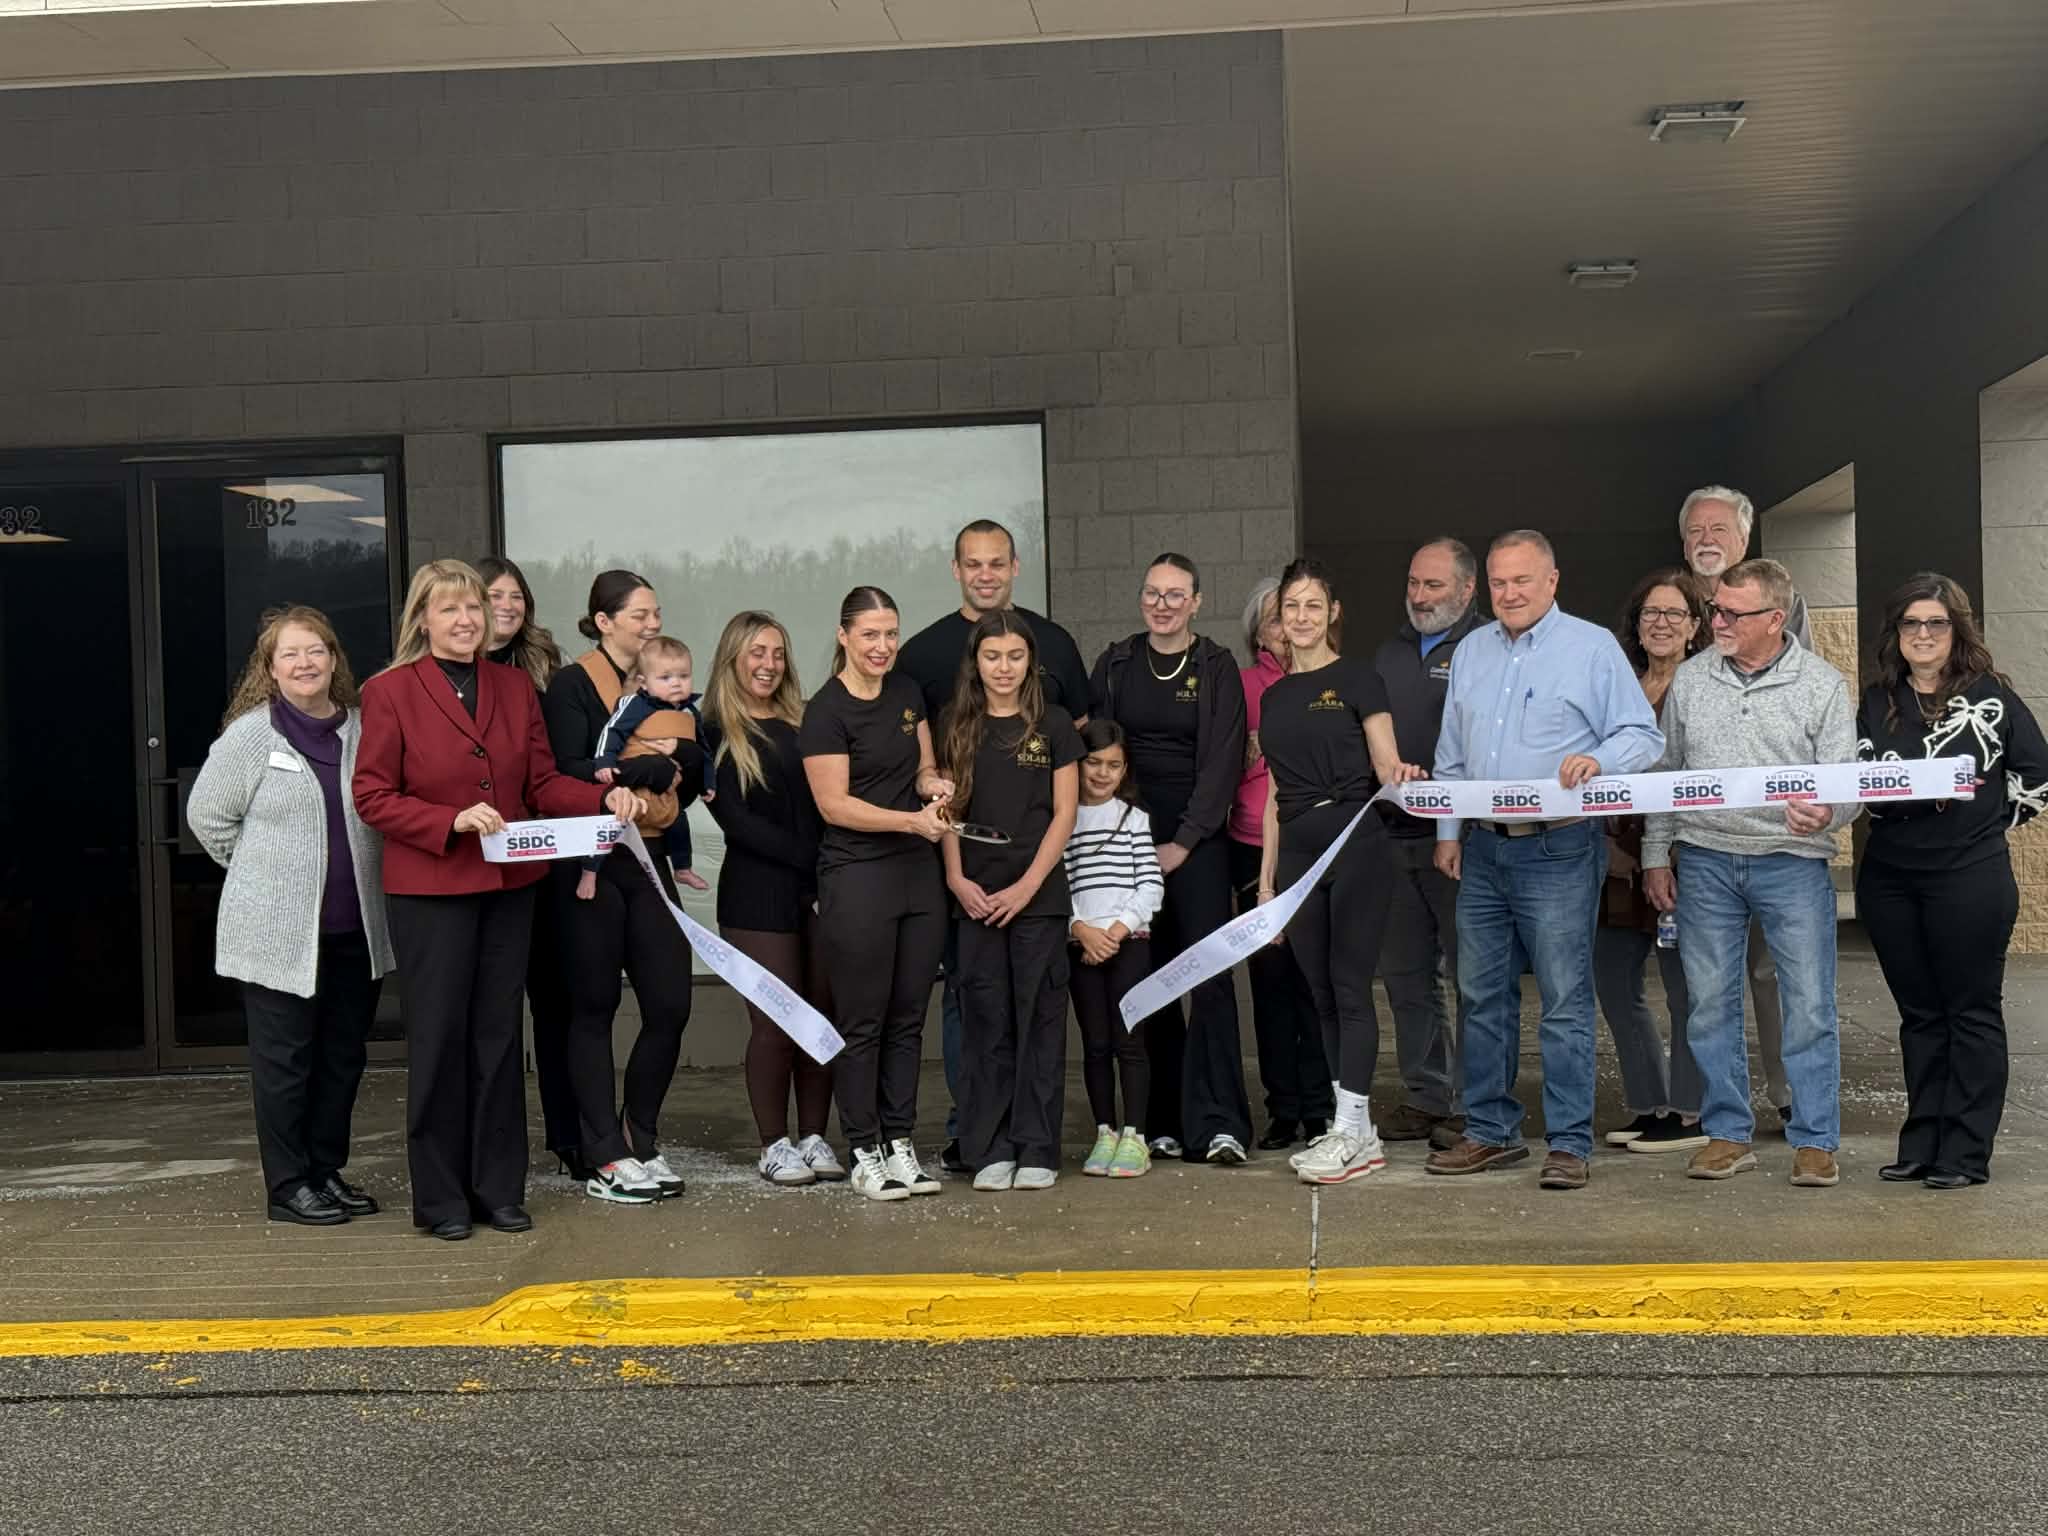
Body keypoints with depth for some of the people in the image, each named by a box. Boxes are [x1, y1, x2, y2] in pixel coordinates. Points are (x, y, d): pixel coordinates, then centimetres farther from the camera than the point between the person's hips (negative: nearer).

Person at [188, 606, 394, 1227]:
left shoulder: (361, 730, 4)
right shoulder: (250, 734, -6)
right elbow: (208, 814, 1)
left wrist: (361, 874, 7)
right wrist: (264, 872, 2)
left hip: (354, 927, 4)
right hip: (278, 931, -4)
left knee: (345, 1053, 12)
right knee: (284, 1059, 3)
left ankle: (327, 1170, 26)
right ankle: (288, 1185, 13)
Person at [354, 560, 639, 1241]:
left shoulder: (515, 687, 10)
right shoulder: (389, 691, -4)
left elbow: (542, 782, 10)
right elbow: (373, 796, -7)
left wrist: (606, 797, -7)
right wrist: (454, 820, -19)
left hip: (508, 885, 5)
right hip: (429, 890, -4)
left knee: (499, 1033, 10)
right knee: (438, 1038, 2)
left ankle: (499, 1188, 19)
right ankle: (439, 1197, 12)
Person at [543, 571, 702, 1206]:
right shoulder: (571, 685, -3)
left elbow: (692, 772, 9)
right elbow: (569, 770, -15)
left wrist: (620, 773, -8)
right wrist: (654, 766, -12)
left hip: (648, 862, 5)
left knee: (671, 1003, 1)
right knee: (594, 1007, 2)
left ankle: (641, 1142, 17)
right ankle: (607, 1159, 8)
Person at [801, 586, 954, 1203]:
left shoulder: (907, 692, 10)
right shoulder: (826, 710, -10)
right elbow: (834, 805, -13)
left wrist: (933, 783, -5)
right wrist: (913, 820, -20)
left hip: (919, 873, 6)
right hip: (856, 878, -6)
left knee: (908, 1017, 10)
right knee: (862, 1022, 1)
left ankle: (901, 1144, 18)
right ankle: (865, 1152, 10)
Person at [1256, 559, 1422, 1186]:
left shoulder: (1356, 677, -2)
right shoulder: (1274, 695, 15)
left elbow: (1386, 763, -5)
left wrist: (1401, 775, -28)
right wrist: (1266, 876, 14)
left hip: (1356, 845, -6)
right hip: (1297, 851, 6)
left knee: (1349, 987, -7)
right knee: (1321, 992, 6)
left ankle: (1351, 1132, -5)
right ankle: (1357, 1132, 13)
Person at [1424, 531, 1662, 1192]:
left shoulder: (1594, 648, -2)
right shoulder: (1471, 652, 15)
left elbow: (1641, 735, -4)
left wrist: (1598, 760, -24)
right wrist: (1448, 832, 13)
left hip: (1558, 852, -6)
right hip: (1482, 851, 6)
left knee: (1565, 1001, -4)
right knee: (1482, 996, 10)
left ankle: (1570, 1143, 3)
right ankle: (1490, 1131, 20)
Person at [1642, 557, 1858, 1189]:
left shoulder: (1823, 685, 0)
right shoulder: (1690, 680, 8)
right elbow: (1664, 771, 14)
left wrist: (1825, 814, -25)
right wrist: (1656, 855, 10)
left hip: (1792, 861, -2)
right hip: (1704, 860, 3)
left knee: (1809, 1006, -2)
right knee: (1710, 1004, 6)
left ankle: (1815, 1142, 8)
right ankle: (1728, 1135, 17)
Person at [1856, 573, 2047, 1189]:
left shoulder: (1991, 695, -1)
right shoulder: (1878, 702, 10)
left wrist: (1989, 822, 2)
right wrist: (1920, 790, -14)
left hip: (1972, 877, -4)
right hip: (1889, 878, 4)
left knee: (1972, 1012, 2)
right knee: (1918, 1014, 12)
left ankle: (1967, 1152, 6)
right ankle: (1921, 1143, 19)